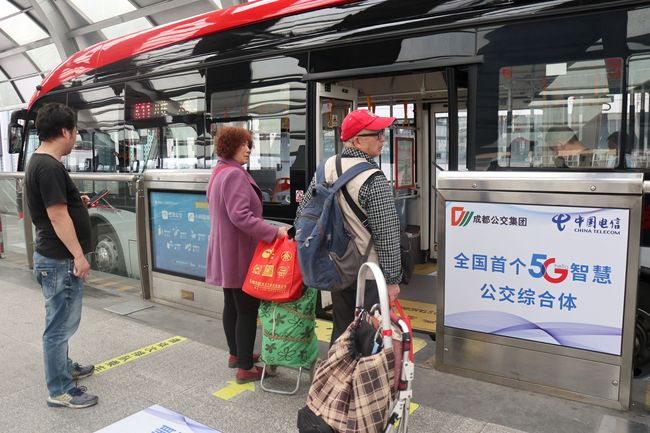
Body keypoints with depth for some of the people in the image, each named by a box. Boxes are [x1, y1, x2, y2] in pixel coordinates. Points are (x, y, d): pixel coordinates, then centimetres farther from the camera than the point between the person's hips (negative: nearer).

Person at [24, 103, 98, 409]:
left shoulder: (39, 162, 11)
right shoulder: (49, 167, -21)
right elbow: (57, 216, -23)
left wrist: (77, 203, 28)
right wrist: (78, 255, -20)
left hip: (56, 258, 10)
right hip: (60, 260, -10)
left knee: (61, 321, 23)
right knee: (60, 325, 0)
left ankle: (63, 367, 39)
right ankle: (60, 390, 12)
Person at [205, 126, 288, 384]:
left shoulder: (219, 173, 16)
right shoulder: (234, 174, -19)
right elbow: (240, 216, -29)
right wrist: (274, 232, -27)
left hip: (227, 254, 11)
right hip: (240, 254, -11)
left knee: (231, 305, 19)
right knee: (248, 309, -3)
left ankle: (236, 354, 34)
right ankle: (245, 368, 5)